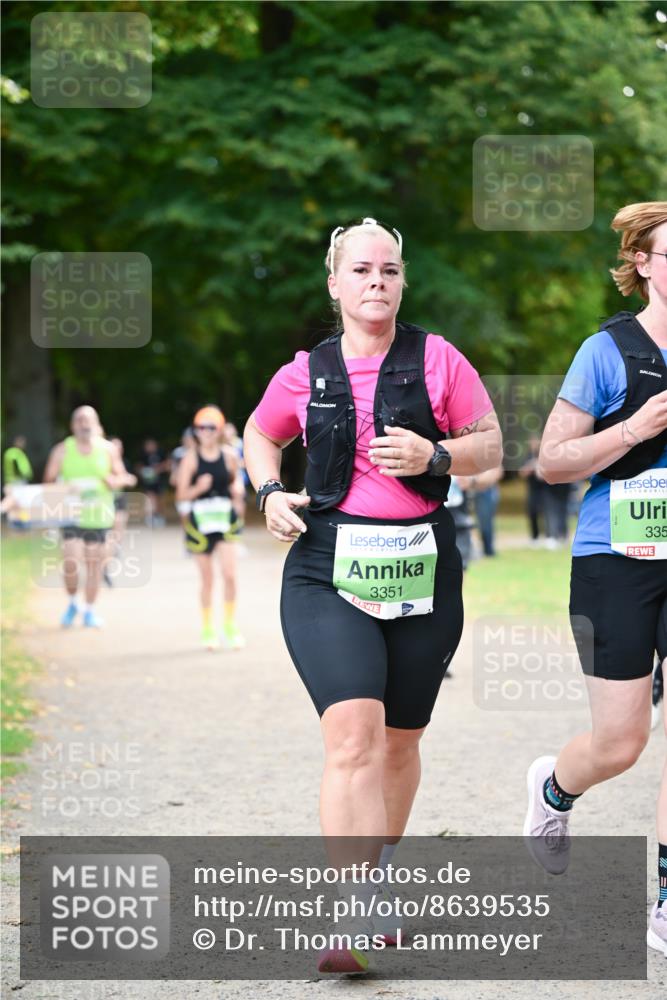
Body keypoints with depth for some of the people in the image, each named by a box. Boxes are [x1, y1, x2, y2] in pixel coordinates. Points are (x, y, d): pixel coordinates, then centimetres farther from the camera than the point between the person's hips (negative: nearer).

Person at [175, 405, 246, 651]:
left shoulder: (229, 455, 2)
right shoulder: (191, 458, -4)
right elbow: (181, 495, -3)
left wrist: (238, 489, -4)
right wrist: (198, 488, -21)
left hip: (225, 519, 1)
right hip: (200, 519, -1)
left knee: (230, 574, -12)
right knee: (207, 579, 6)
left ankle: (230, 626, 3)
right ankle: (207, 629, 19)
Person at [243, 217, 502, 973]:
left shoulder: (436, 360, 2)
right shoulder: (305, 373, 6)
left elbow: (490, 445, 6)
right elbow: (260, 435, 24)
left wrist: (435, 458, -13)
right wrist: (269, 490, 4)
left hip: (423, 572, 1)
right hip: (327, 572, -1)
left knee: (399, 741, 14)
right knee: (351, 738, -19)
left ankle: (377, 879, 39)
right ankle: (360, 921, -23)